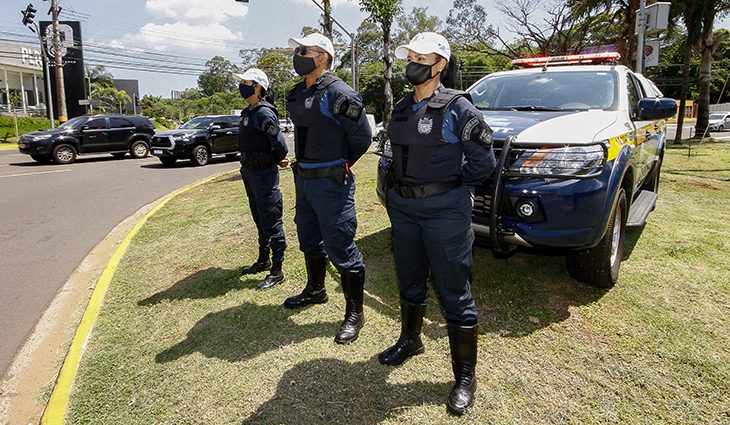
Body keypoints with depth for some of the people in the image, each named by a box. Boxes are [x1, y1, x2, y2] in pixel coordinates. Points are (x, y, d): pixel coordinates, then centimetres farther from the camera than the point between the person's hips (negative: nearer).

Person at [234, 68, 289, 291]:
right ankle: (263, 260, 35)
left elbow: (279, 142, -22)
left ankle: (276, 271, 7)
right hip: (250, 172, 10)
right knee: (259, 220, 20)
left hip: (264, 174, -10)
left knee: (271, 222, -2)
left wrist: (278, 160, -5)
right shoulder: (249, 112, 12)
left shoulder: (265, 112, -17)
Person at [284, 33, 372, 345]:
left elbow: (362, 137, -11)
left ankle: (354, 313, 10)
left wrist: (339, 167, 0)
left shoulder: (338, 93, -15)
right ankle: (315, 290, 44)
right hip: (303, 179, 9)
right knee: (309, 240, 22)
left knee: (340, 248, -4)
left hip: (331, 182, -9)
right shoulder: (296, 94, 11)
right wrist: (304, 166, 14)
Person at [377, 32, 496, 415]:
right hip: (403, 207, 7)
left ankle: (465, 377, 16)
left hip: (444, 211, -6)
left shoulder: (457, 107, -10)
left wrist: (452, 189, 0)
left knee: (454, 294, 1)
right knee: (410, 282, 20)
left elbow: (484, 162, -7)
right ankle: (410, 340, 44)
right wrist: (400, 188, 10)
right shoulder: (402, 108, 9)